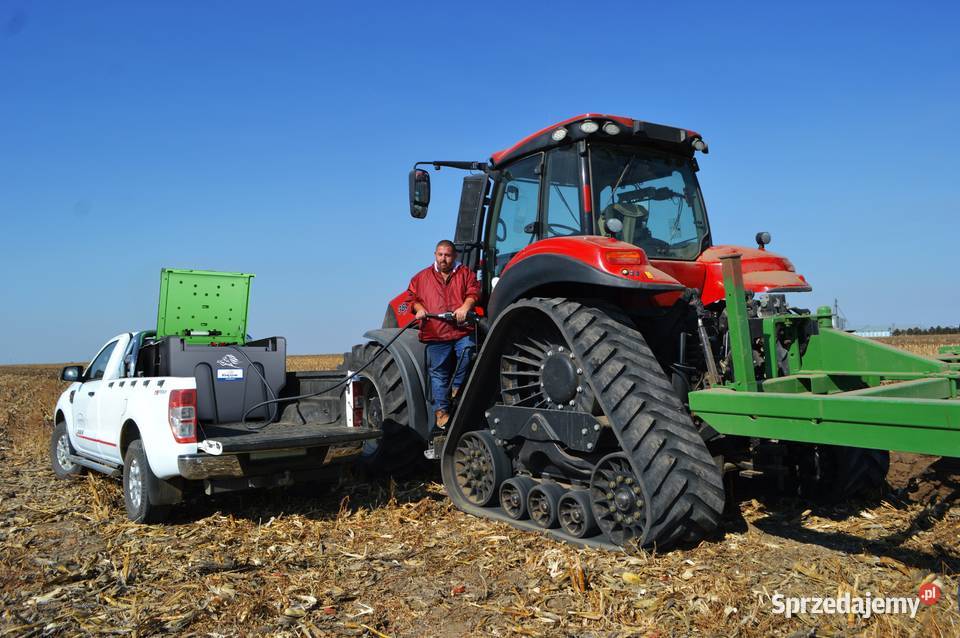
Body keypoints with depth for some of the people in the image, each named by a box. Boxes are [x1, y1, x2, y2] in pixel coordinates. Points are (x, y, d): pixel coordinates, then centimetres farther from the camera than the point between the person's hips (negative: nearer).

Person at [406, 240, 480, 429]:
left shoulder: (465, 273, 14)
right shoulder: (422, 277, 17)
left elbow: (474, 292, 1)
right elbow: (411, 297, 20)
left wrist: (465, 307, -16)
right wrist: (419, 308, 0)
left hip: (462, 330, -1)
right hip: (435, 334, 1)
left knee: (467, 351, -26)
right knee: (439, 372, 2)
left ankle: (457, 387, -2)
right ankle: (441, 410, 10)